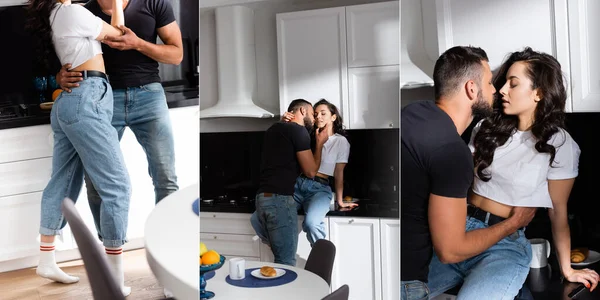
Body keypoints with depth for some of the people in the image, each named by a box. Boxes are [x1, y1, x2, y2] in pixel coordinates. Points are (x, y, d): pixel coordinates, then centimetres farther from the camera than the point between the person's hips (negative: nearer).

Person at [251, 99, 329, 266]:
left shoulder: (274, 129, 22)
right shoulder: (298, 130, -3)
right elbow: (310, 171, -2)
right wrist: (320, 144, 11)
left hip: (262, 197, 9)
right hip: (279, 198, -9)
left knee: (281, 257, 15)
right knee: (286, 262, -5)